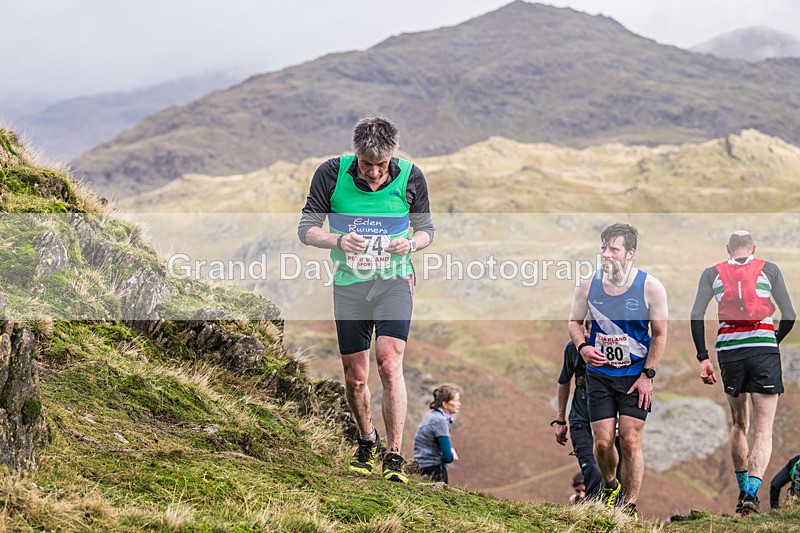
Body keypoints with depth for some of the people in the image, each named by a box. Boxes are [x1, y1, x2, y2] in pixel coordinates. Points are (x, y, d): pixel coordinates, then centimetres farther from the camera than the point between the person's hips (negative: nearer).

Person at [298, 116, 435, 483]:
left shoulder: (410, 177, -5)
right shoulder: (331, 174, -8)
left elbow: (426, 229, 8)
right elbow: (306, 228, -2)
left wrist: (411, 244, -15)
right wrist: (339, 240, -22)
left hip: (394, 279, -1)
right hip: (349, 284, 1)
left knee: (390, 364, -18)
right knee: (355, 377, 7)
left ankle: (394, 456, -13)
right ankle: (367, 442, 33)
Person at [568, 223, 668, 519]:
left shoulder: (650, 287, -10)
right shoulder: (588, 285, -4)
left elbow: (660, 333, -2)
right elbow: (574, 321, 11)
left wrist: (647, 375, -7)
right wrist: (582, 347, -10)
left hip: (636, 375, -2)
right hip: (599, 374, 2)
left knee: (630, 441, -7)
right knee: (603, 442, 0)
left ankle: (630, 505, 4)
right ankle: (609, 485, 30)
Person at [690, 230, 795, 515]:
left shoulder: (712, 273, 12)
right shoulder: (769, 269, 9)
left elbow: (696, 316, 2)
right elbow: (789, 316, 7)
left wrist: (702, 358, 3)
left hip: (728, 350, 2)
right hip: (763, 348, -2)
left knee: (739, 424, 21)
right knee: (764, 430, -3)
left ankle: (743, 490, 24)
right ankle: (752, 491, -23)